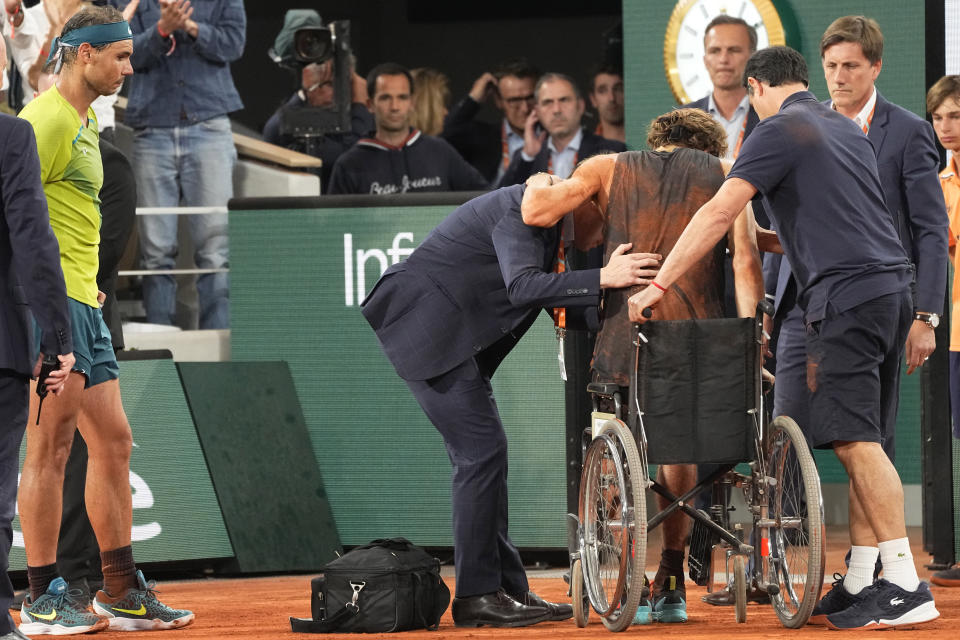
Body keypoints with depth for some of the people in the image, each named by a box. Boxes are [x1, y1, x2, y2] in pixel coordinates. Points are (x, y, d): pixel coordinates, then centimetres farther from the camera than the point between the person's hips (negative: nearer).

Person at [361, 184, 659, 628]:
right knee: (482, 453, -12)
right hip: (425, 328, -11)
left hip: (450, 336, 11)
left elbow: (563, 304, 18)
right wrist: (603, 279, -40)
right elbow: (522, 287, -32)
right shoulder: (524, 210, -18)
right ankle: (477, 596, -10)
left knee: (481, 456, 10)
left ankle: (508, 590, 12)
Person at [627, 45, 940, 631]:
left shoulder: (780, 131, -4)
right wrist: (778, 241, 47)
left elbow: (719, 213, -10)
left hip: (847, 295, -9)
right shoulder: (848, 129, 22)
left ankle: (907, 588, -16)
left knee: (856, 440, -11)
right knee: (863, 442, 9)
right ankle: (863, 583, 8)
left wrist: (659, 284, -8)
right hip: (894, 287, 9)